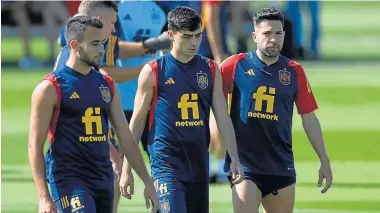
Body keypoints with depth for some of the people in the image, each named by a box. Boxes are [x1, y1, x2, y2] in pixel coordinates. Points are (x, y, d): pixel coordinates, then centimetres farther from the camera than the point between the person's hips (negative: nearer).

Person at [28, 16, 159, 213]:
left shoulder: (107, 85, 13)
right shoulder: (51, 88, -6)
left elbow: (126, 138, 17)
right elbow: (35, 145, -8)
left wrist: (147, 182, 12)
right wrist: (44, 197, -15)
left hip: (103, 180, 7)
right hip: (68, 179, -7)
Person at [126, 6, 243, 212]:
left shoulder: (210, 70, 8)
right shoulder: (153, 71, -3)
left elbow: (223, 118, 9)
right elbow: (137, 121, 2)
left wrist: (234, 158, 0)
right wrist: (127, 168, 0)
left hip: (199, 163, 5)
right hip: (166, 162, -5)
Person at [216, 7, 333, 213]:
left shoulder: (294, 72, 7)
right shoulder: (236, 65, -1)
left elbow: (309, 119, 11)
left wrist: (324, 161, 10)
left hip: (282, 164, 4)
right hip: (244, 163, -4)